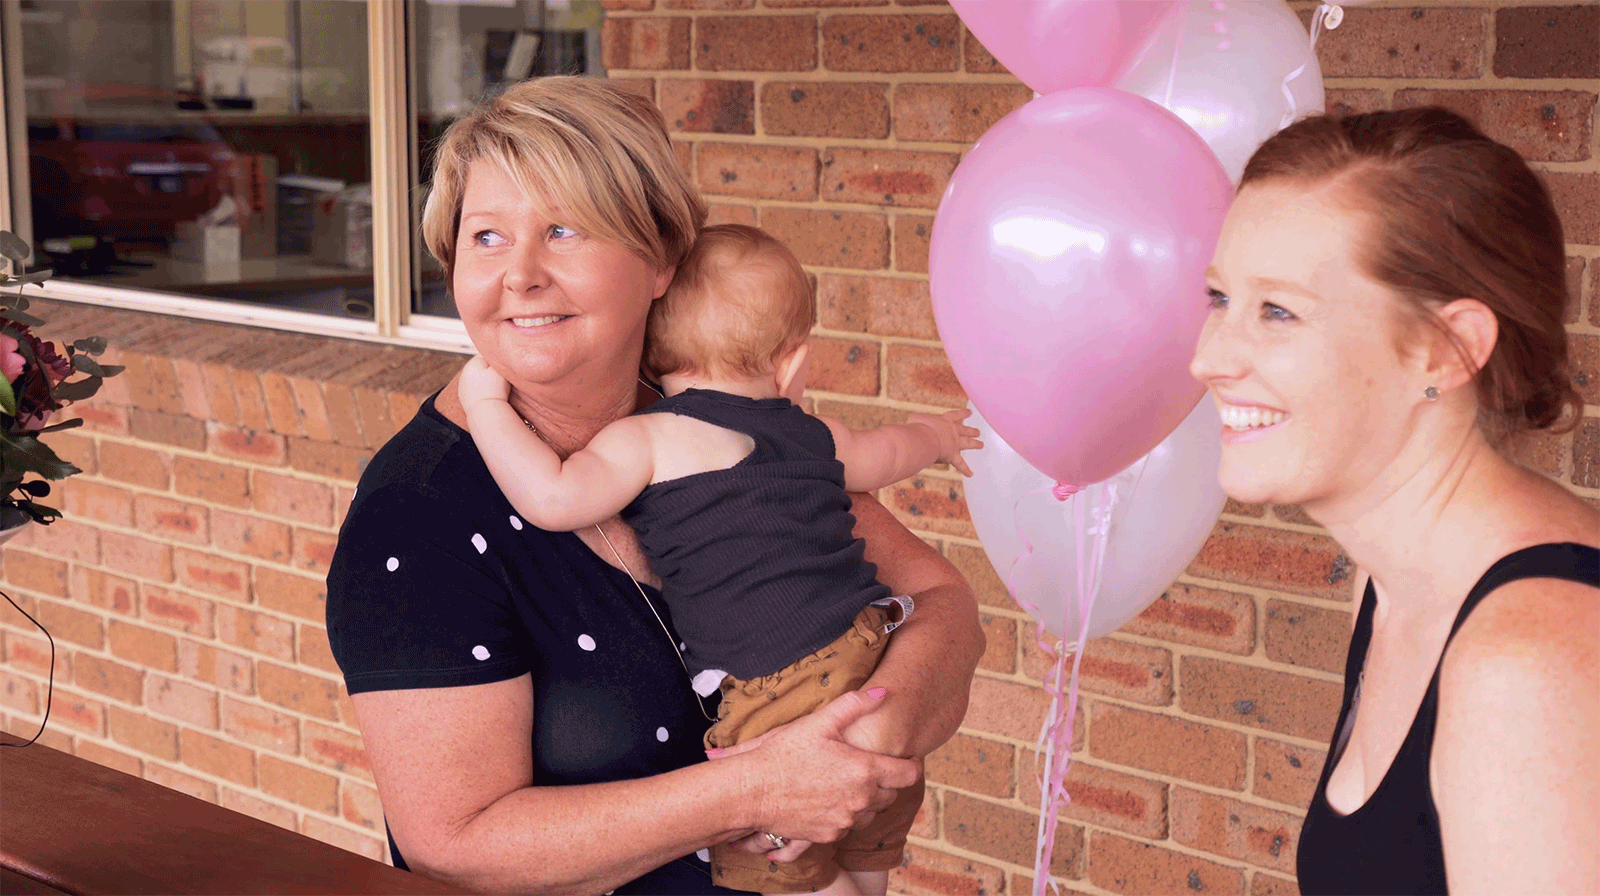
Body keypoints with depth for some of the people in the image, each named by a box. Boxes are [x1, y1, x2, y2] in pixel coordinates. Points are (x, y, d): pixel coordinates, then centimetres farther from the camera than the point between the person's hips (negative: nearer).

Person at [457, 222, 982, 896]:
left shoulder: (649, 440, -5)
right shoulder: (814, 436, 16)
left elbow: (554, 498, -17)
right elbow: (888, 453, 37)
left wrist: (487, 405, -2)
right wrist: (935, 435, 61)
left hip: (782, 696, -7)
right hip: (883, 656, 8)